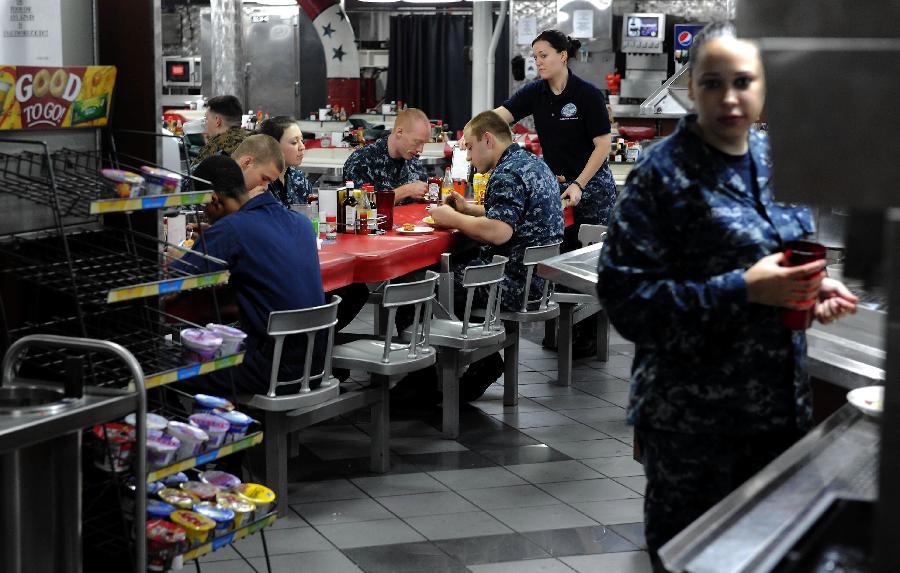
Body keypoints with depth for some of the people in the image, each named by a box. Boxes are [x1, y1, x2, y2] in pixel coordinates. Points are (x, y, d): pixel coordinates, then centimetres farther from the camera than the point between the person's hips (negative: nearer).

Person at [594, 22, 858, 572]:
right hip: (694, 419, -6)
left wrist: (814, 286, -1)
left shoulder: (775, 158, 6)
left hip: (781, 403, 6)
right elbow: (627, 298, -17)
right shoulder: (665, 171, -12)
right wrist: (744, 290, -24)